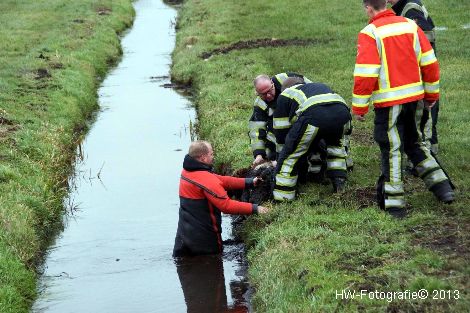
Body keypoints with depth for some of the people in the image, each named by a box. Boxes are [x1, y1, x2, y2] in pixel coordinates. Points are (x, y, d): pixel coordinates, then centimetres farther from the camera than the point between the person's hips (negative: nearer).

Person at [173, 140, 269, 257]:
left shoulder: (187, 172, 5)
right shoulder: (207, 180, -24)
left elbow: (221, 180, 5)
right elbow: (227, 205, -26)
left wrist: (249, 182, 4)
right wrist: (254, 208, -20)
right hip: (204, 237, -8)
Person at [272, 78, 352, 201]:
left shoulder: (285, 95, 31)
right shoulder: (320, 86, 45)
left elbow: (280, 130, 30)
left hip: (314, 116, -5)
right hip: (342, 111, 5)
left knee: (290, 155, 10)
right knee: (334, 144, 36)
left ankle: (282, 198, 11)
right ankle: (339, 183, 32)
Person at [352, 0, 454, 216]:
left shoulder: (370, 33, -13)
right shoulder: (410, 25, 4)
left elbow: (365, 75, -16)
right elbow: (429, 62, 7)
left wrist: (359, 107, -6)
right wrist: (432, 93, 19)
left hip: (389, 101, -6)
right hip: (413, 95, 6)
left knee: (391, 149, 4)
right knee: (412, 142, 23)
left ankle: (393, 202, 11)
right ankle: (441, 185, 19)